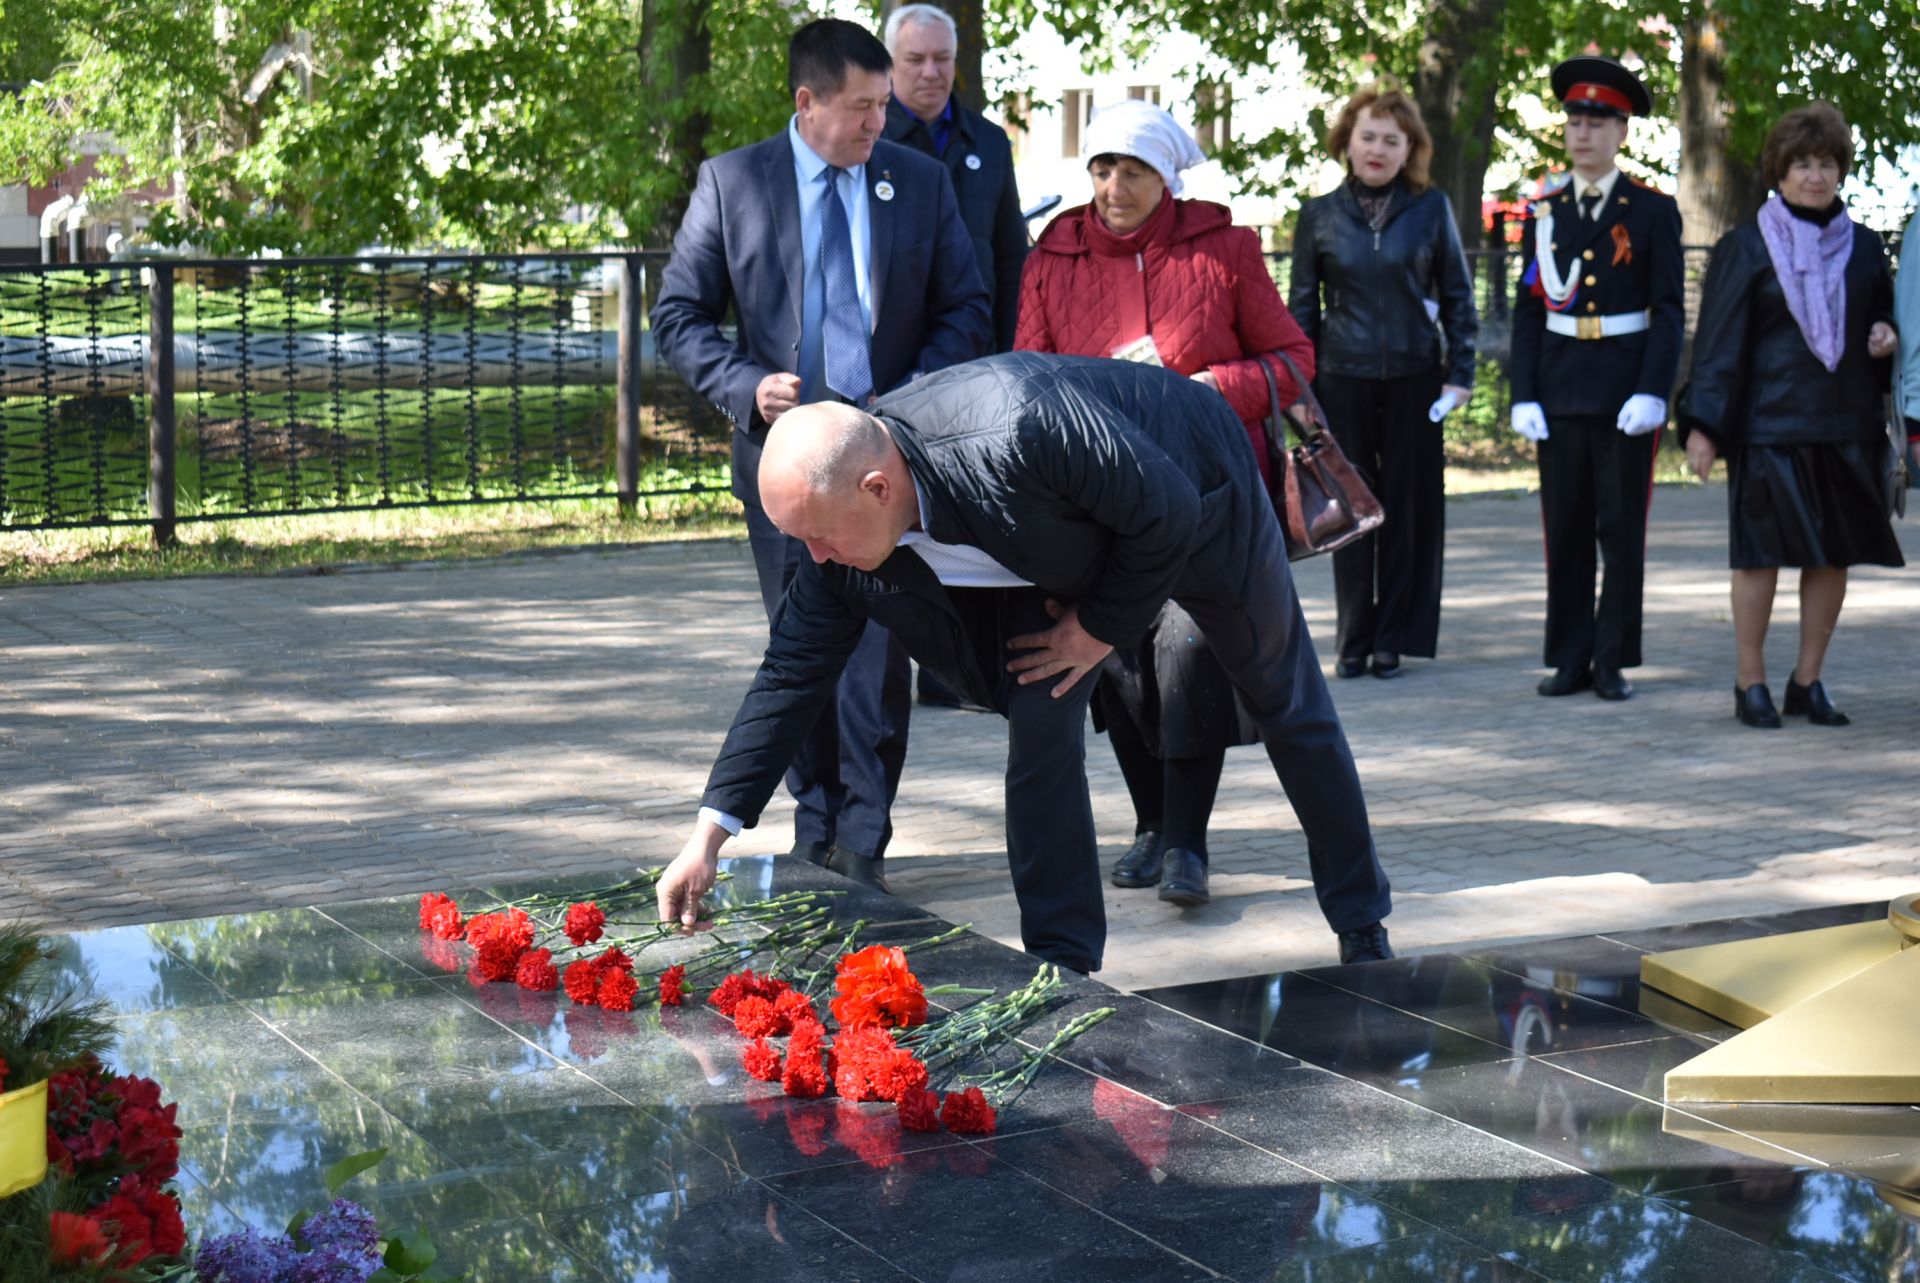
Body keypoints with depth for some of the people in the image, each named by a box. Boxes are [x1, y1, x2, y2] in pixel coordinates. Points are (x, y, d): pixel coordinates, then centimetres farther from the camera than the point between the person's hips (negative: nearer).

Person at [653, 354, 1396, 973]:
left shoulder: (1018, 429, -48)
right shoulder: (844, 509, -26)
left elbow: (1167, 511, -32)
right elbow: (794, 668, -16)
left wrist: (1102, 627, -22)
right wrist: (709, 834, -19)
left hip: (1199, 490, -4)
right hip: (1070, 550, 4)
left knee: (1287, 704, 14)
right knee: (1040, 730, -11)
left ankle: (1364, 932, 32)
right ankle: (1063, 967, 2)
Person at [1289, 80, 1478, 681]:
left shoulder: (1431, 209, 2)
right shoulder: (1320, 215, 3)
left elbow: (1457, 296, 7)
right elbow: (1302, 305, 8)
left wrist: (1460, 374, 0)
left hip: (1413, 377, 0)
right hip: (1343, 378, 0)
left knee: (1408, 505, 4)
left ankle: (1394, 638, 13)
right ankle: (1353, 641, 12)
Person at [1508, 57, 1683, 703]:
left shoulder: (1654, 211, 0)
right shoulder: (1544, 212, 8)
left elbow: (1669, 310, -3)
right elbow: (1528, 310, 7)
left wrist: (1652, 391, -14)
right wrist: (1524, 396, -2)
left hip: (1626, 390, -3)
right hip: (1559, 390, 3)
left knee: (1622, 527, 1)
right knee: (1565, 528, 6)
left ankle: (1613, 660, 8)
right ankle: (1570, 660, 13)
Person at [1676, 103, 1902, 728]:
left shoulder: (1862, 248, 11)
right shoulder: (1746, 247, 0)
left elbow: (1886, 317, 21)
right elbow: (1719, 340, -3)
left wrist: (1888, 338, -4)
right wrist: (1703, 424, -9)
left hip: (1845, 425, 4)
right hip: (1770, 422, -4)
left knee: (1834, 557, 5)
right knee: (1762, 551, -2)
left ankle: (1808, 681, 16)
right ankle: (1750, 683, 7)